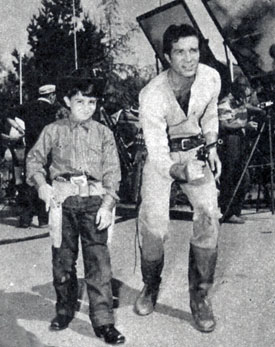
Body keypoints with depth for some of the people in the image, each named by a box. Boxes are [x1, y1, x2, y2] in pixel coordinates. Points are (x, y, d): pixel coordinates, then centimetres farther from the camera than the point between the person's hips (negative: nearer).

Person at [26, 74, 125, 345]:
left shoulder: (103, 133, 9)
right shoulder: (53, 131, 9)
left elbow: (112, 171, 5)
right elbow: (34, 158, 11)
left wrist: (107, 204, -6)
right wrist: (40, 183, -8)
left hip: (94, 200, 0)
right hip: (62, 200, 1)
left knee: (98, 260, -4)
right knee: (62, 258, 8)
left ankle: (103, 321, 2)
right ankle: (64, 310, 27)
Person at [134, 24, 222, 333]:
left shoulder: (211, 78, -15)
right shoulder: (152, 96, -28)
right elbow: (158, 154, -29)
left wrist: (212, 148, 2)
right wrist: (180, 172, -48)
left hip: (196, 148, 3)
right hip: (161, 154, -3)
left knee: (208, 215, -13)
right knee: (153, 223, -10)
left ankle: (200, 295, 3)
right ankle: (150, 286, 19)